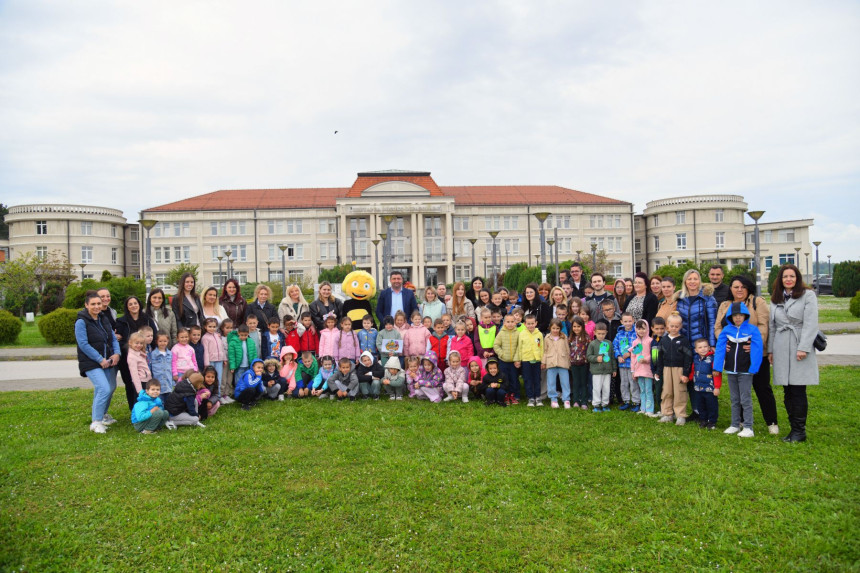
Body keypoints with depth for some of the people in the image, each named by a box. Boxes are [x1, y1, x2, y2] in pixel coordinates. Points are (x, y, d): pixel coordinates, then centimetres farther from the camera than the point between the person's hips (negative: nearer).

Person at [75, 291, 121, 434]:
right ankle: (96, 422, -6)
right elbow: (83, 344, -15)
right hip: (92, 363, -7)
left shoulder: (104, 319, 12)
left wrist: (116, 353, -6)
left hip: (108, 362, 7)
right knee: (104, 389, -19)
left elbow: (113, 338, 12)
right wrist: (100, 360, -17)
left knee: (111, 388, 13)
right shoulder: (81, 322, -9)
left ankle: (103, 414, 37)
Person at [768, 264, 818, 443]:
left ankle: (799, 431, 3)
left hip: (799, 349, -5)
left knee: (798, 391, -5)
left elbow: (811, 324, -7)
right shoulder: (775, 299, 16)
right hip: (781, 350, 5)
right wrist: (770, 349, 14)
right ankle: (794, 428, 14)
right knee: (788, 392, 6)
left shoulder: (808, 295, 0)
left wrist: (803, 348, -14)